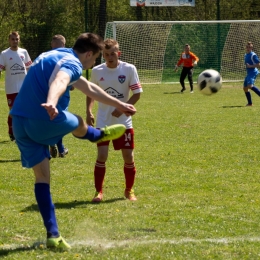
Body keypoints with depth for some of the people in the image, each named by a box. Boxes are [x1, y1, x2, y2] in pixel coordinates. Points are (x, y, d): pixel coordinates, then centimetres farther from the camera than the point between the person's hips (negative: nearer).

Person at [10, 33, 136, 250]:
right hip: (43, 120, -8)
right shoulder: (72, 63, -9)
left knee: (42, 177, 9)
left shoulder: (56, 56, 24)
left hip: (19, 122, 8)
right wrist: (51, 102, -57)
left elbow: (89, 88, 36)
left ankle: (53, 235, 5)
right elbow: (59, 82, -35)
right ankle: (101, 135, 59)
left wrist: (119, 105, 45)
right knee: (79, 125, 25)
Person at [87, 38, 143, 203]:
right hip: (103, 122, 1)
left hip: (123, 121, -1)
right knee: (102, 156, -9)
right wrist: (89, 111, -2)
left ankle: (129, 190, 21)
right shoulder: (97, 71, -1)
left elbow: (137, 94, -5)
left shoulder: (129, 69, -8)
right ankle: (99, 191, 3)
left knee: (128, 156, 2)